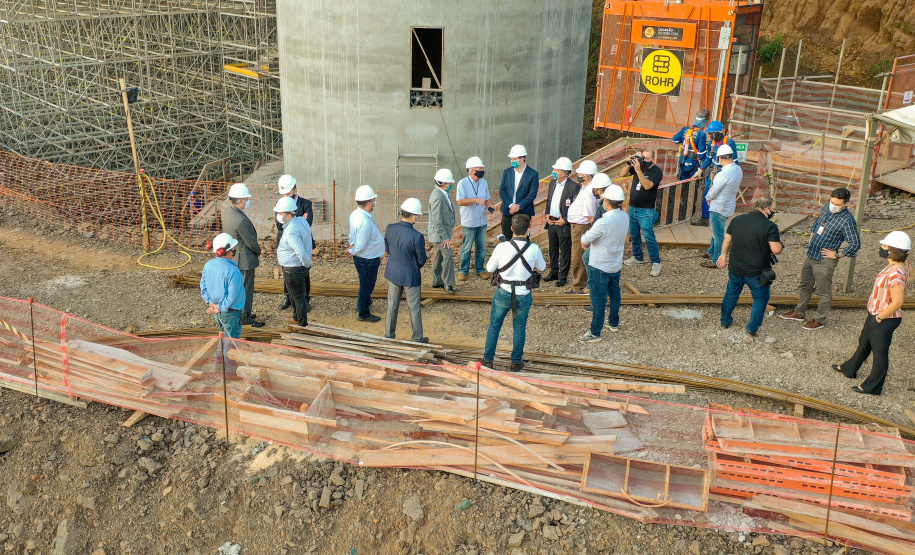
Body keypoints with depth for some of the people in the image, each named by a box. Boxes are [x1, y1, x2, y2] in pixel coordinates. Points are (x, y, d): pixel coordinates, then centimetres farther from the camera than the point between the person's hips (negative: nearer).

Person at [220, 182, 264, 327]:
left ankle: (242, 314, 38)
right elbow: (251, 242, -21)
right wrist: (258, 251, -4)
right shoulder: (241, 220, -31)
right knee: (246, 289, 6)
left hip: (232, 256, 10)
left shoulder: (225, 211, -5)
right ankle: (245, 318, 18)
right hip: (244, 260, -10)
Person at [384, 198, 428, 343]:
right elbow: (422, 260, -15)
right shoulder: (417, 237, -27)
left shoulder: (390, 229, -13)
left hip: (392, 273, 4)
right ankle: (418, 338, 26)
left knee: (392, 306, 19)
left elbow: (387, 249, 3)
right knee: (414, 308, 13)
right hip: (410, 276, -4)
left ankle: (389, 335, 31)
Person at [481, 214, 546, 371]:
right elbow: (542, 267, 5)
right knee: (519, 328, 18)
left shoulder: (501, 247, -16)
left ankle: (488, 359, 27)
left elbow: (490, 268, -3)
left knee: (494, 326, 18)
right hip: (523, 295, 0)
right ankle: (516, 362, 28)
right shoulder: (534, 249, -14)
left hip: (503, 293, 0)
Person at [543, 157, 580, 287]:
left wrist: (565, 220, -15)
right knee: (553, 249, 17)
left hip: (564, 224, -7)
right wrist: (547, 214, 5)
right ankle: (554, 272, 30)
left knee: (565, 251, 5)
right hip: (551, 222, 7)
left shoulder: (573, 186, -16)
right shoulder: (552, 182, 6)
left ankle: (563, 276, 15)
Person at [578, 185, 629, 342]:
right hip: (616, 265, 8)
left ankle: (595, 332, 12)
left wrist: (586, 241, 5)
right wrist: (590, 241, 3)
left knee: (598, 299, 3)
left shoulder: (603, 223, -30)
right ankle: (614, 323, 40)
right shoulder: (625, 217, -4)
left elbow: (584, 242, -21)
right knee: (614, 294, 23)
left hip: (600, 267, -8)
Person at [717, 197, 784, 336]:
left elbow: (727, 239, 10)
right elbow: (776, 250, -21)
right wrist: (779, 243, 2)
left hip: (735, 268, 5)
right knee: (760, 298, 14)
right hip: (757, 271, -5)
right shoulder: (770, 226, -18)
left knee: (731, 294, 23)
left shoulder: (737, 220, 0)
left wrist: (724, 254, 25)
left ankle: (725, 321, 36)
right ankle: (752, 328, 12)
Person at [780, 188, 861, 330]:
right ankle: (800, 313, 39)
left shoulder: (847, 220, -22)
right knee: (805, 285, 22)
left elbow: (855, 244, -22)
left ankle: (820, 319, 24)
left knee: (824, 291, 8)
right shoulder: (826, 208, 1)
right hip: (811, 255, 8)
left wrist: (837, 255, -15)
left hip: (825, 261, -8)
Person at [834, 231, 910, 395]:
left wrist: (879, 317, -21)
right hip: (875, 314, 10)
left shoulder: (895, 274, -33)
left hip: (884, 320, -10)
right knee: (864, 343, 28)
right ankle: (849, 369, 50)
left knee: (880, 352, 9)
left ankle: (872, 386, 26)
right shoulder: (903, 265, -5)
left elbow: (898, 302, -35)